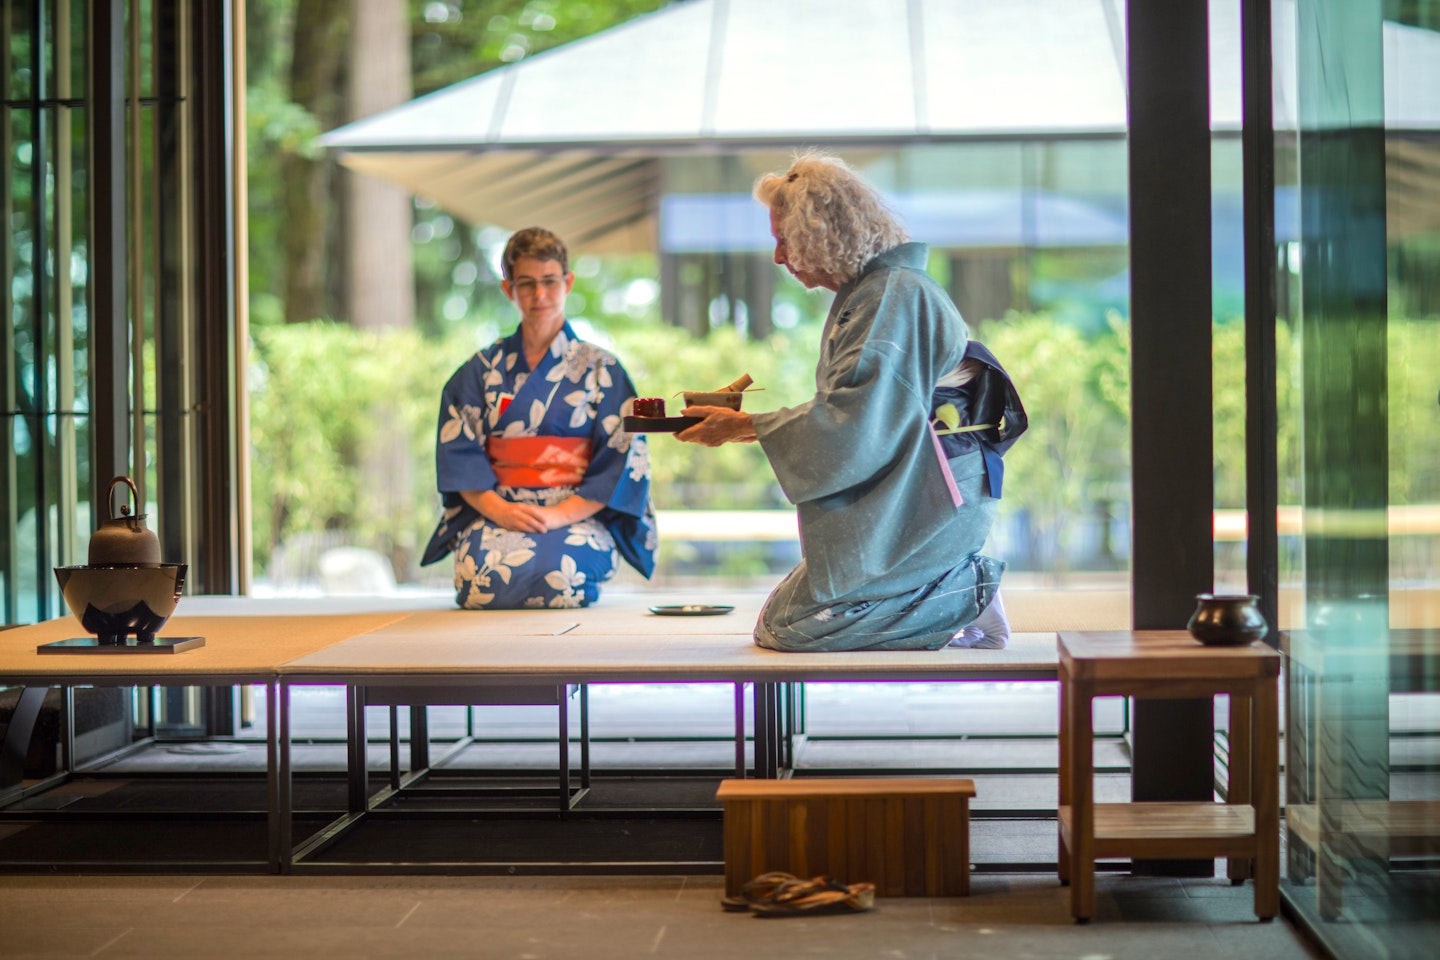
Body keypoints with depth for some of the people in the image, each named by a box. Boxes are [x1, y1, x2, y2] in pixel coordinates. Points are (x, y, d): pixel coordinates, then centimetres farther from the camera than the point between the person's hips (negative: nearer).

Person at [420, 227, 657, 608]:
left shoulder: (602, 369, 7)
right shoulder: (480, 371, 12)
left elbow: (623, 459, 0)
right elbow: (459, 451, 5)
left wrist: (559, 514, -13)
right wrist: (498, 509, -14)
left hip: (578, 515, -1)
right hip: (494, 512, 1)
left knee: (554, 572, -34)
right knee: (483, 573, -32)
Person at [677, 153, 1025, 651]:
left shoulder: (893, 295, -15)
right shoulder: (865, 294, 17)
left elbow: (850, 423, -22)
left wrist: (744, 427, -14)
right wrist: (747, 421, 16)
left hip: (921, 510, -10)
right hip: (897, 503, 10)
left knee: (789, 626, -12)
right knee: (781, 618, 10)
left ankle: (965, 597, -6)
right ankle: (957, 584, 8)